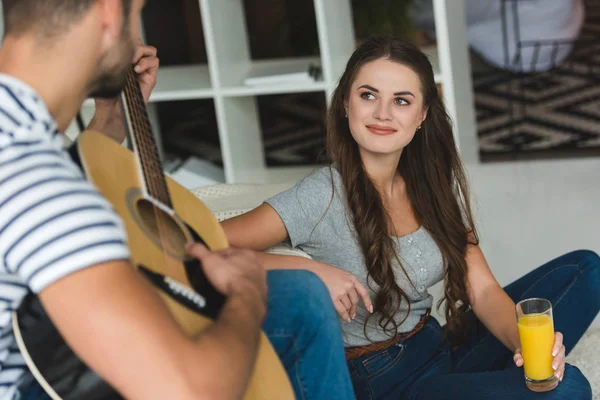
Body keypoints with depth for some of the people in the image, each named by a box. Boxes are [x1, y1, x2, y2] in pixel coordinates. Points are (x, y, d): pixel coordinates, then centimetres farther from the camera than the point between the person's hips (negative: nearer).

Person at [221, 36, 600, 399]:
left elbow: (482, 290, -2)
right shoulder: (323, 197, -19)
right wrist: (310, 270, -33)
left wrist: (526, 343, -21)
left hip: (439, 346, 7)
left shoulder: (437, 185, 0)